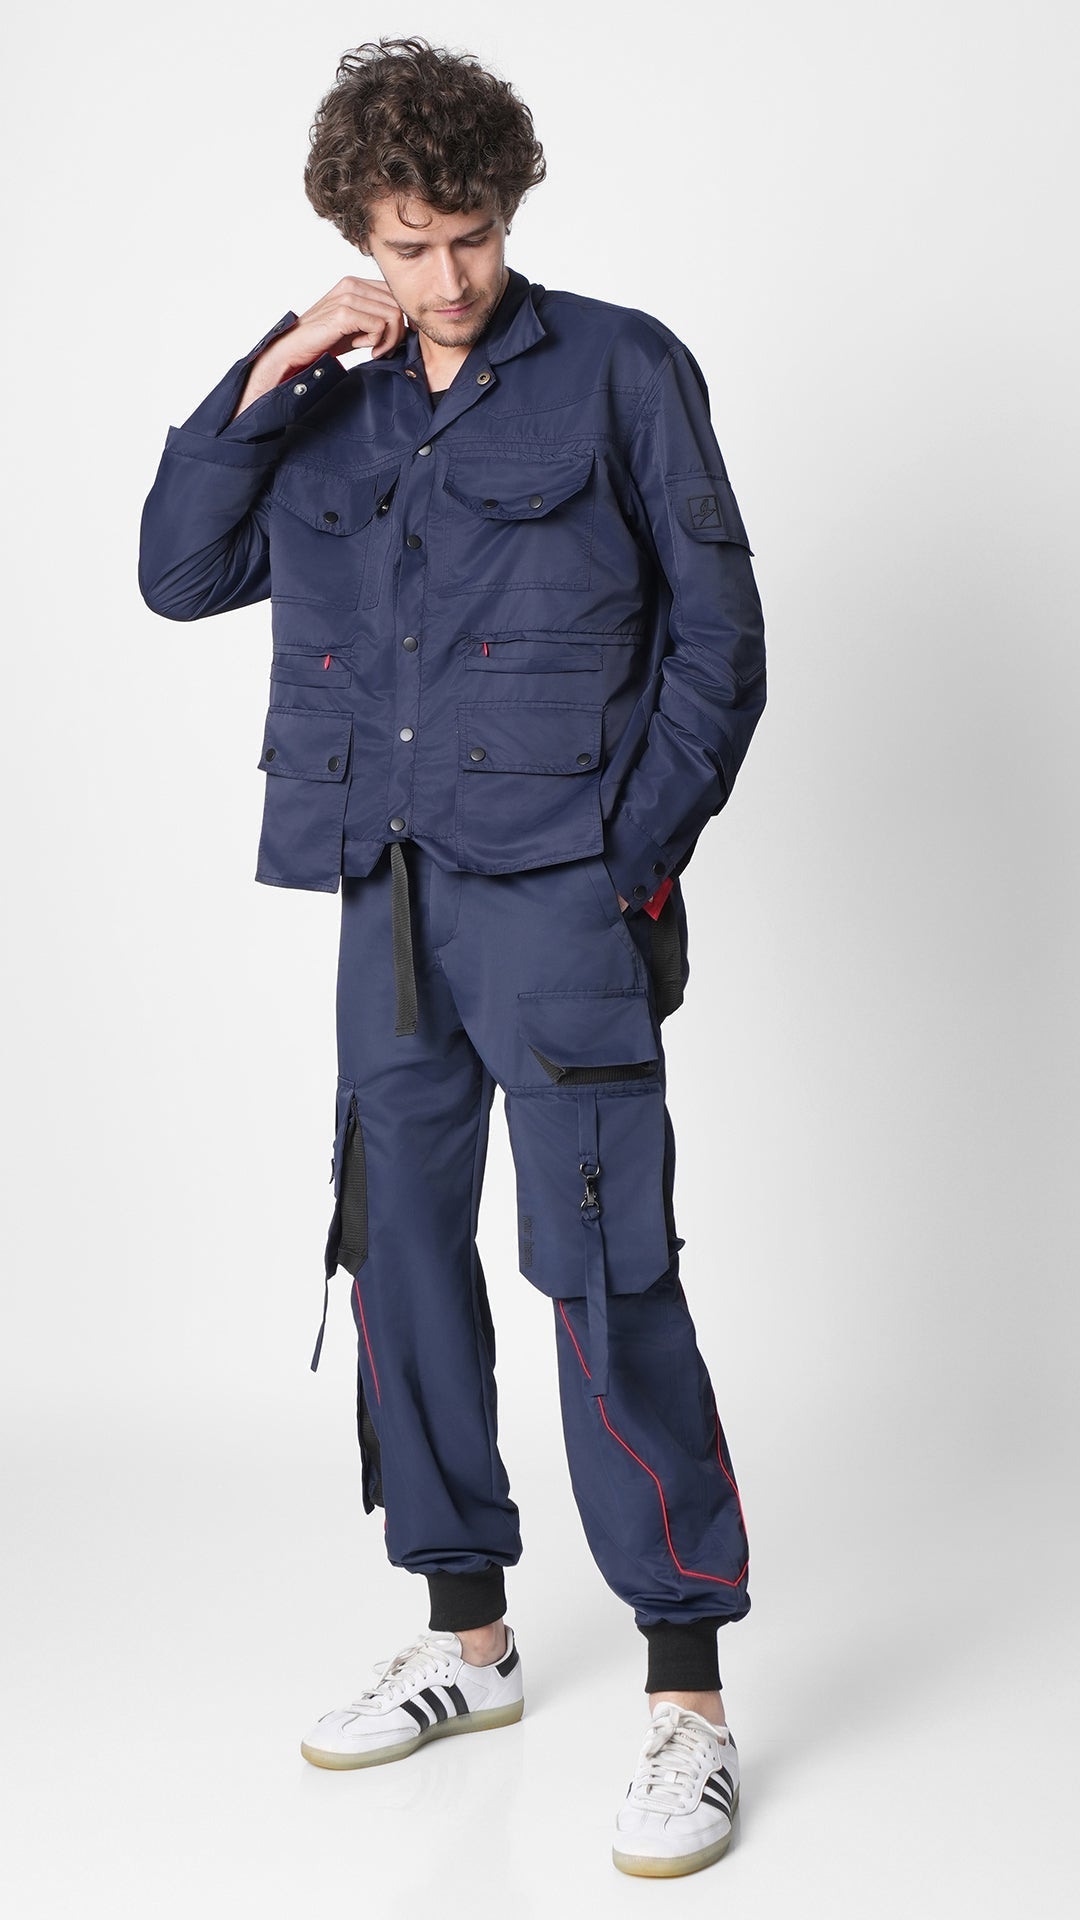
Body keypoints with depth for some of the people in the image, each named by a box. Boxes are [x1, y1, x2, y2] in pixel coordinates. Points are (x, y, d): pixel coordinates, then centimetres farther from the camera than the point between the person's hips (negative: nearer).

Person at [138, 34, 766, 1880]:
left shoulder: (621, 371, 1)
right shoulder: (329, 407, 14)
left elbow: (718, 638, 0)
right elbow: (178, 573, 10)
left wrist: (633, 863, -8)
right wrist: (264, 382, -1)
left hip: (558, 892, -6)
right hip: (388, 894, 6)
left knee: (603, 1272, -11)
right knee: (400, 1245, 10)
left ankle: (686, 1695, -1)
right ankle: (466, 1635, 26)